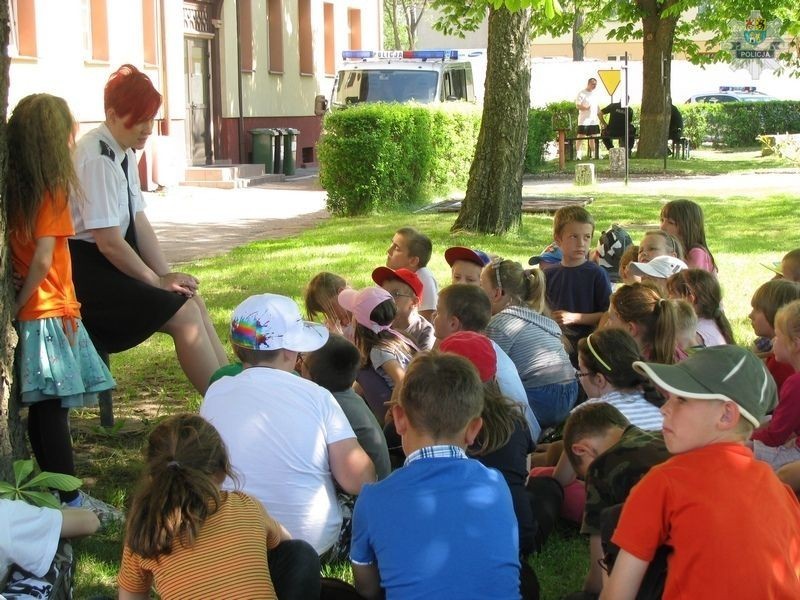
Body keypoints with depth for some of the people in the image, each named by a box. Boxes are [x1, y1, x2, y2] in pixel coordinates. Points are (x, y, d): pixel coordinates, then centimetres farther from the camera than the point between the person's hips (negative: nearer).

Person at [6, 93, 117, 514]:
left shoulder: (13, 187, 6)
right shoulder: (52, 189, -12)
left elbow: (21, 252, 4)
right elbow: (42, 260, -18)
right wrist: (18, 306, -9)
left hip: (28, 311, 7)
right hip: (49, 311, -7)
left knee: (42, 409, 12)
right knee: (54, 408, -2)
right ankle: (70, 500, 3)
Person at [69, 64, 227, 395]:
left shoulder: (125, 154, 6)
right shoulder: (97, 160, -23)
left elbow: (139, 222, 6)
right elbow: (109, 242, -23)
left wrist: (166, 274, -4)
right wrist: (158, 281, -13)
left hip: (111, 264, 9)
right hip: (86, 271, -9)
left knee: (192, 300, 3)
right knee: (182, 313, -14)